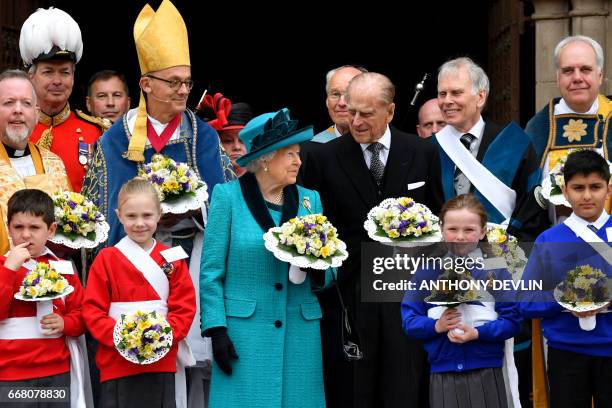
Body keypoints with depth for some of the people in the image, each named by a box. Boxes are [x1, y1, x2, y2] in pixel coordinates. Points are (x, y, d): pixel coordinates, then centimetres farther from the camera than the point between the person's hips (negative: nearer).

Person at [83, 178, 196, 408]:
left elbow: (185, 307, 2)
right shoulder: (106, 259, 1)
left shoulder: (172, 260, 6)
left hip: (162, 361, 2)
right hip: (117, 362, -2)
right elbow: (92, 310, -3)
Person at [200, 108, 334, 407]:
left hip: (299, 334, 4)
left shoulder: (310, 200, 12)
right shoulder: (228, 196, 1)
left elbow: (330, 273, 15)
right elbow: (211, 271, -2)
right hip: (245, 331, -4)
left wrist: (318, 270, -8)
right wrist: (216, 329, -10)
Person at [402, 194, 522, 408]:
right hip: (443, 373, 1)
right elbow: (409, 320, 4)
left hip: (486, 373, -1)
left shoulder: (495, 271, 1)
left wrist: (477, 333, -16)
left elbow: (512, 320, -3)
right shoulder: (427, 272, 5)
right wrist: (436, 326, -14)